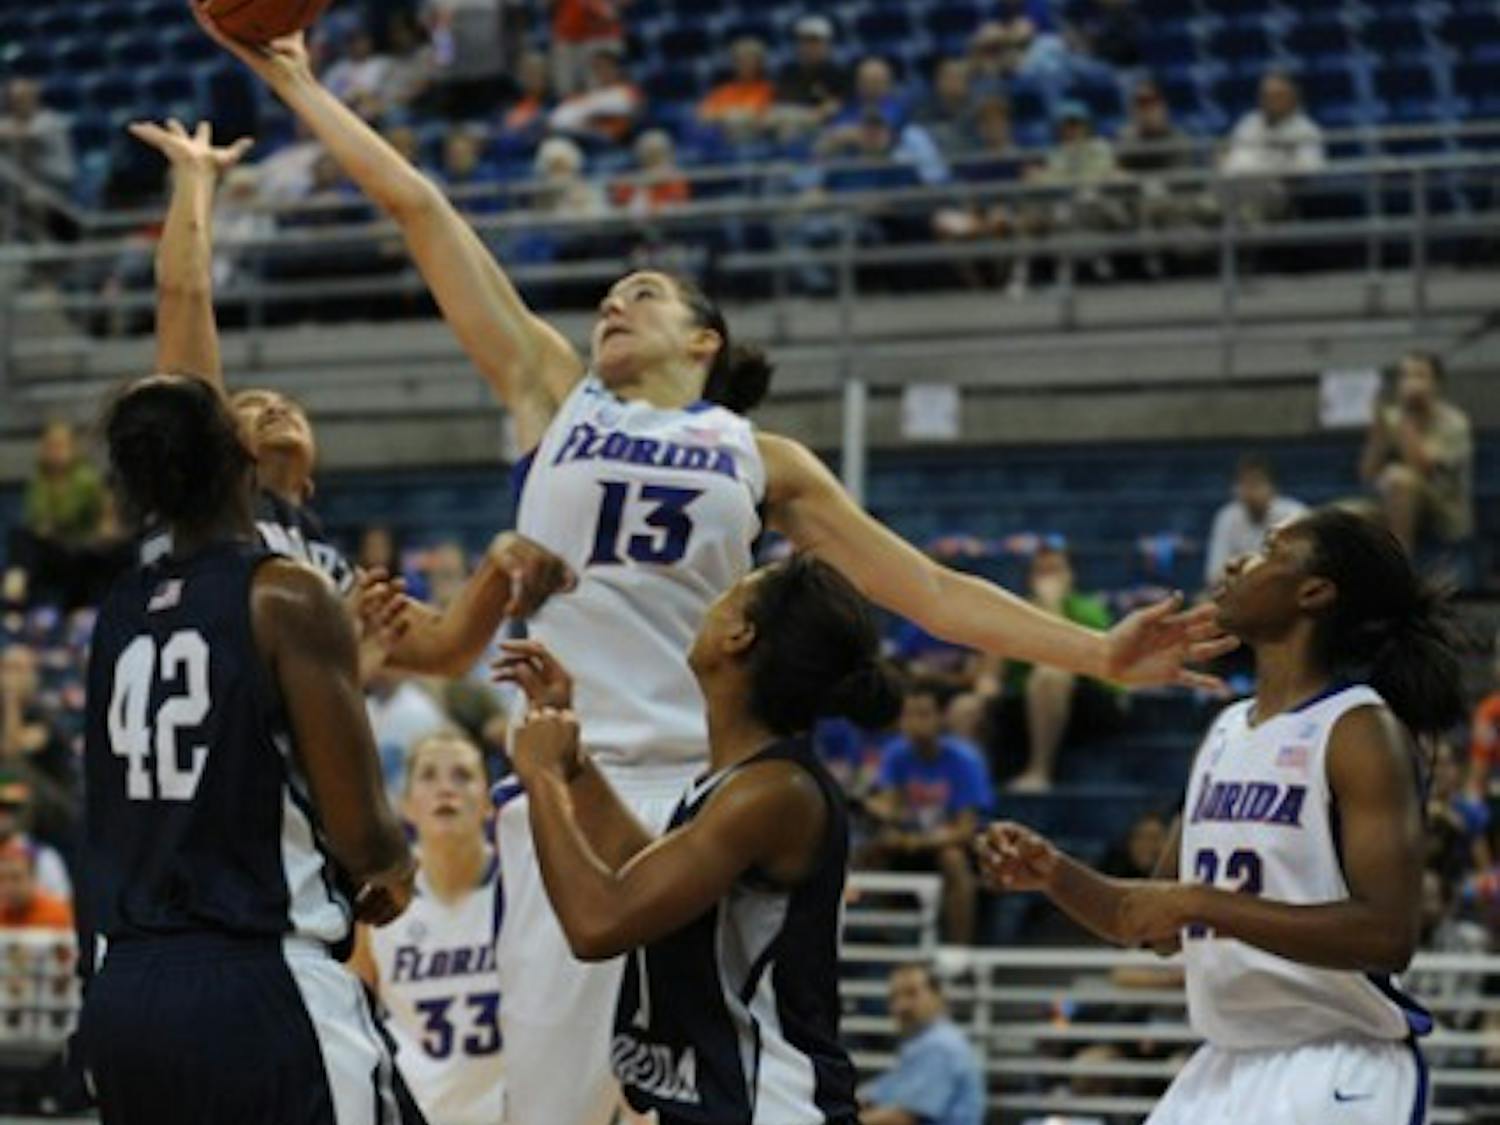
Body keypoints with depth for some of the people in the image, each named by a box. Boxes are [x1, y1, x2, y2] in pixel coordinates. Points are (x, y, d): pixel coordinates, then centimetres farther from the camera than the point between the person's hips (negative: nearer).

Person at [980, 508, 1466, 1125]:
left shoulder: (1360, 731, -11)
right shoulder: (1227, 730, 13)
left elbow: (1388, 935, -23)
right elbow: (1161, 928, 20)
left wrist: (1203, 904, -22)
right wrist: (1054, 875, 3)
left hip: (1337, 1074, -8)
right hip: (1226, 1067, 8)